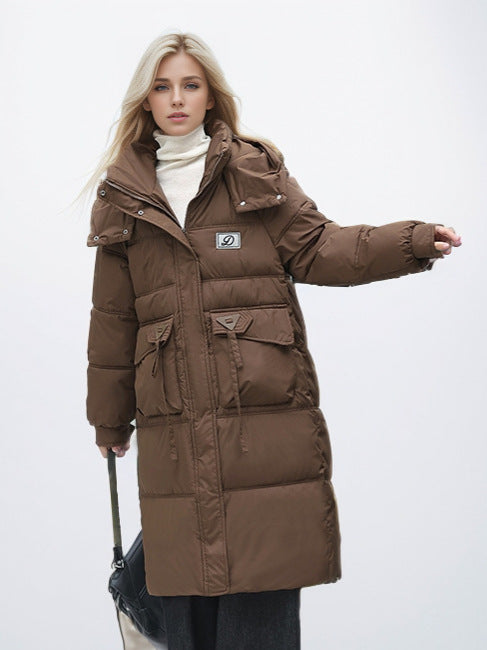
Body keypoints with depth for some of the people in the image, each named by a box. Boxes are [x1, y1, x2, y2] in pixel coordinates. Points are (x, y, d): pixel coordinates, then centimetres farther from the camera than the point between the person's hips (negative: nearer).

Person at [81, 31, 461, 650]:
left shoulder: (258, 172, 10)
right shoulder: (123, 196, 13)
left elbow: (315, 247, 4)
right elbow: (113, 319, 16)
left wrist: (411, 242, -11)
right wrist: (109, 416, 20)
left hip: (266, 411, -1)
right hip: (175, 429, 1)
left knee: (263, 599, -1)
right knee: (186, 598, 5)